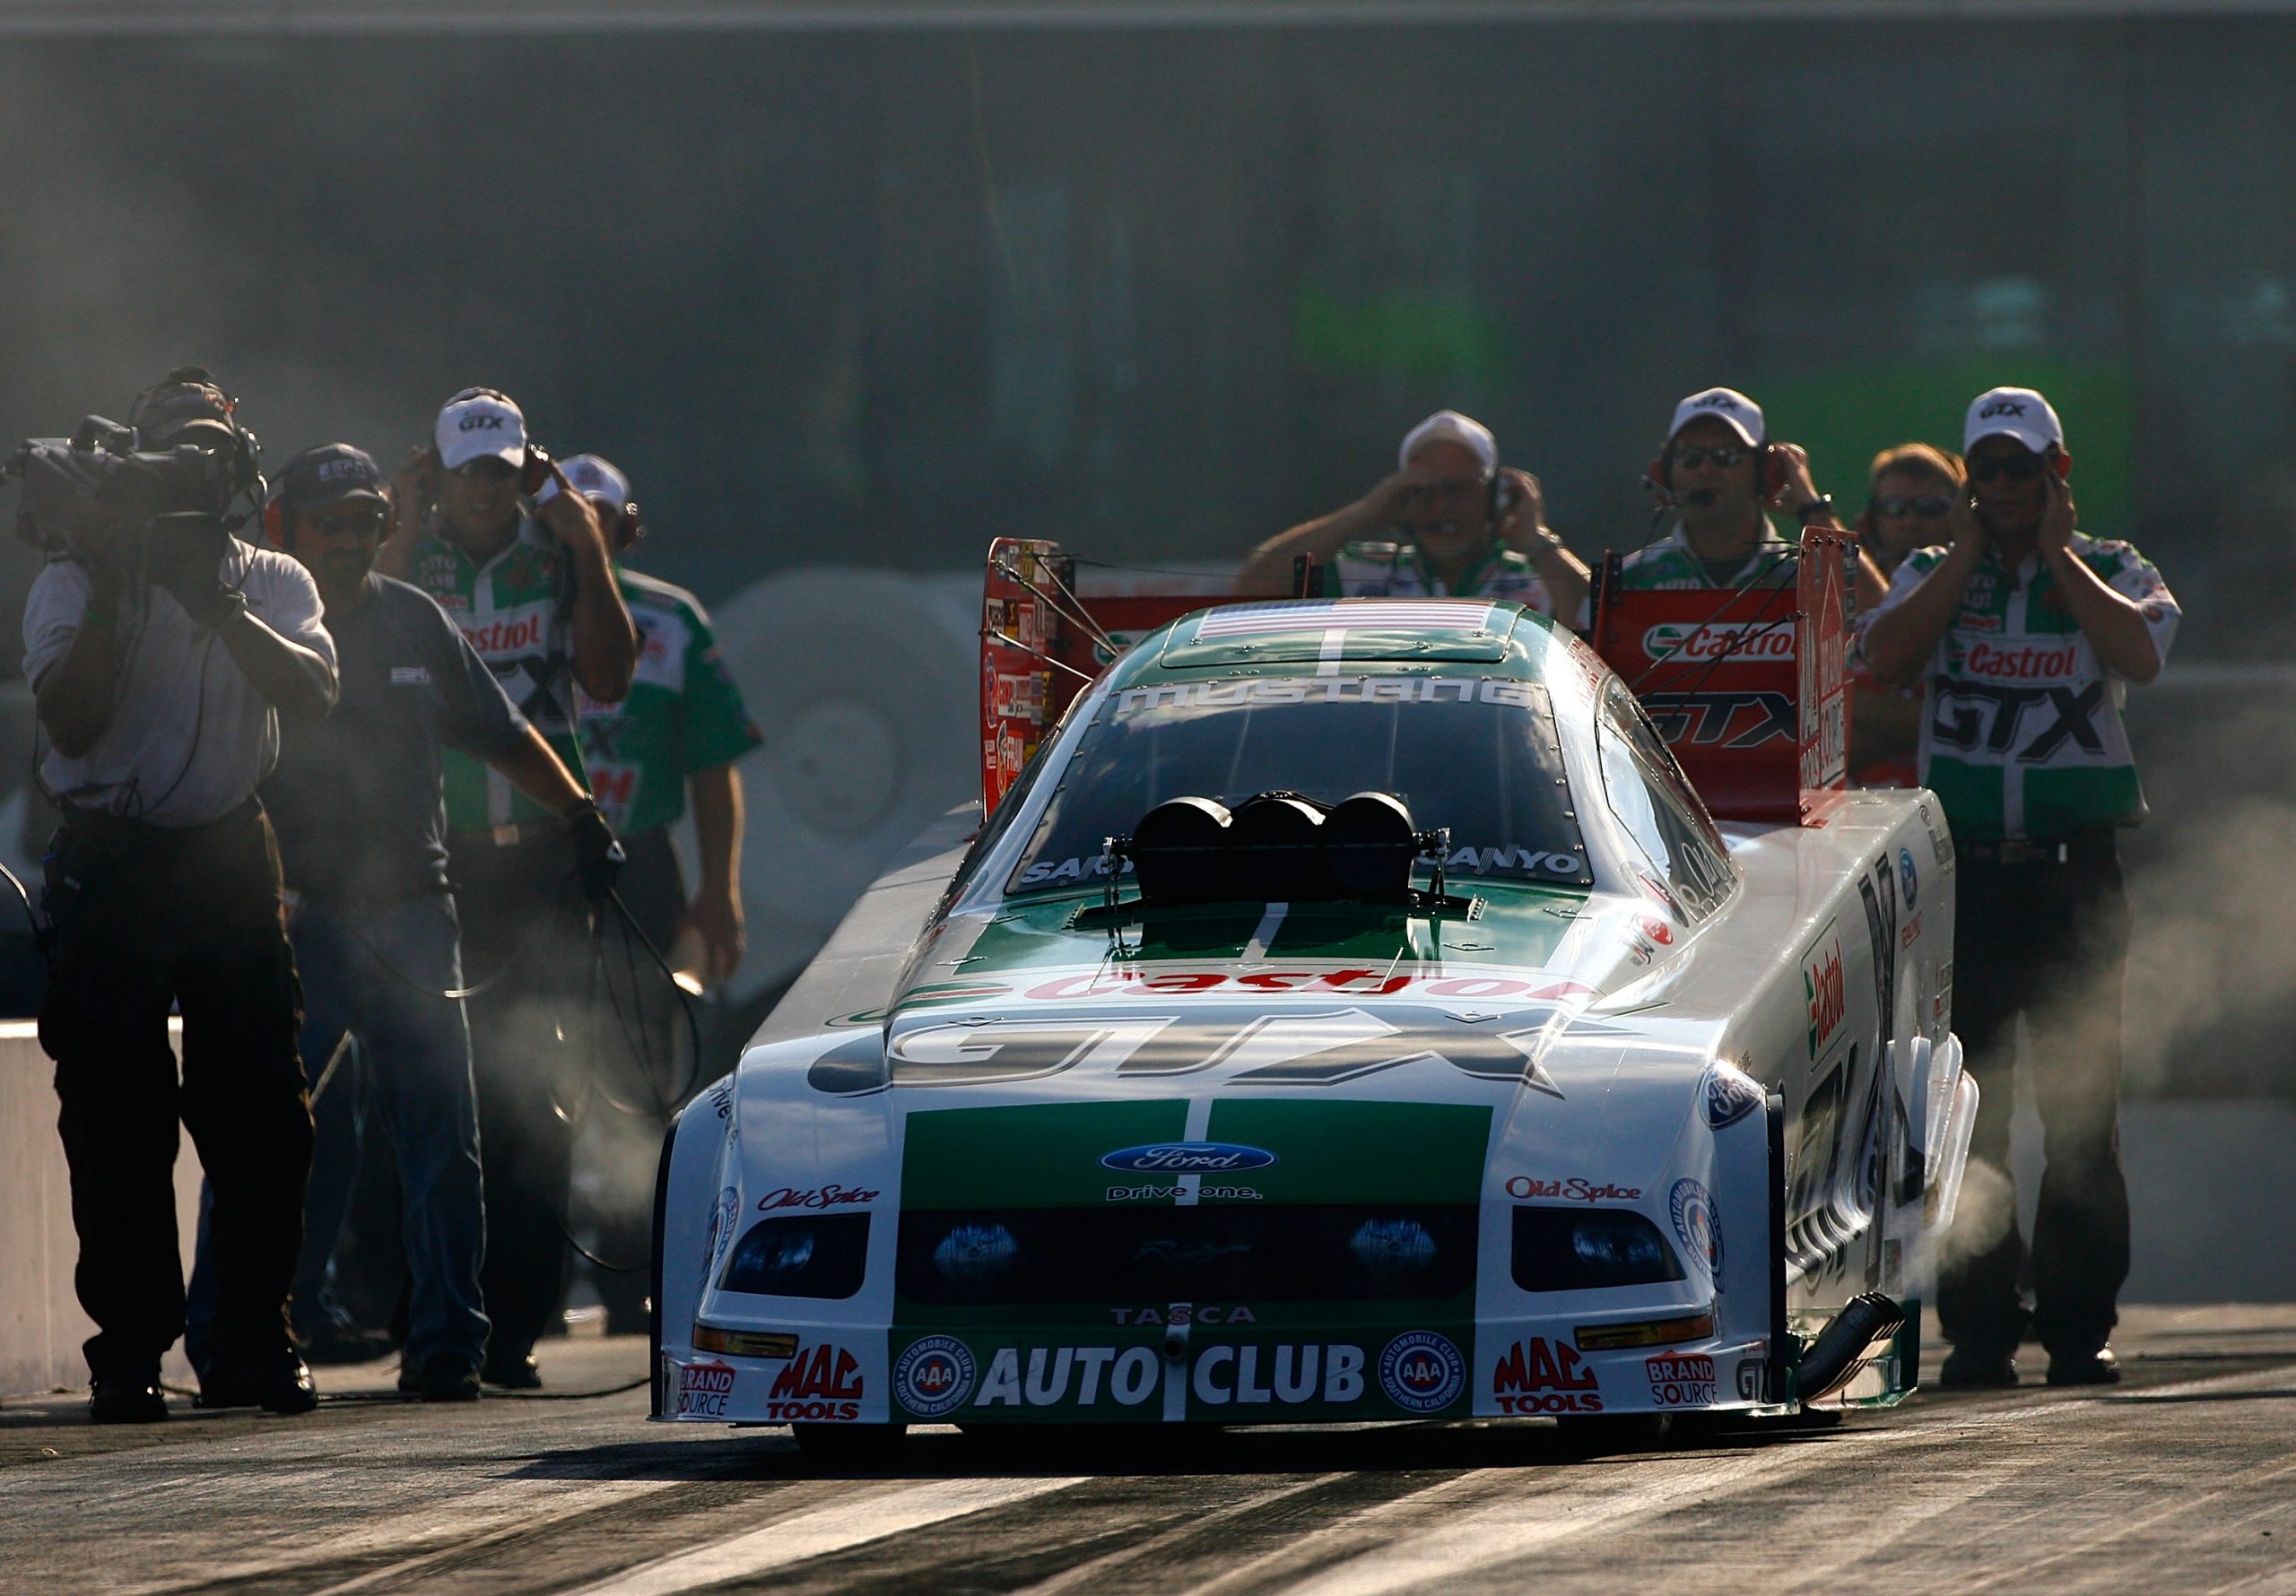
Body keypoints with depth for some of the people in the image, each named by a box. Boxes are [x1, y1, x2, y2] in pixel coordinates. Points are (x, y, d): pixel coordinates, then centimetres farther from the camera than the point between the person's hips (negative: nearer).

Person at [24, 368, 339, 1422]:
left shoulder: (272, 585, 7)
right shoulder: (75, 587, 1)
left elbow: (313, 693, -12)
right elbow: (72, 722, -14)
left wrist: (216, 604, -23)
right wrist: (111, 597, -20)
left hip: (228, 856, 2)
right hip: (108, 867, -2)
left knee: (260, 1112, -2)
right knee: (115, 1118, -5)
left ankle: (254, 1346, 7)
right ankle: (128, 1354, 0)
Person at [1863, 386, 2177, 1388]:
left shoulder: (2112, 572, 9)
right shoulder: (1932, 575, 12)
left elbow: (2140, 653, -13)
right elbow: (1885, 656, -7)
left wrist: (2057, 555, -5)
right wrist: (1967, 555, -3)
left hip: (2078, 872, -1)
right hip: (1963, 877, 1)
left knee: (2082, 1107, -2)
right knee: (1965, 1113, -2)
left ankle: (2080, 1326, 3)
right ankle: (1977, 1329, 1)